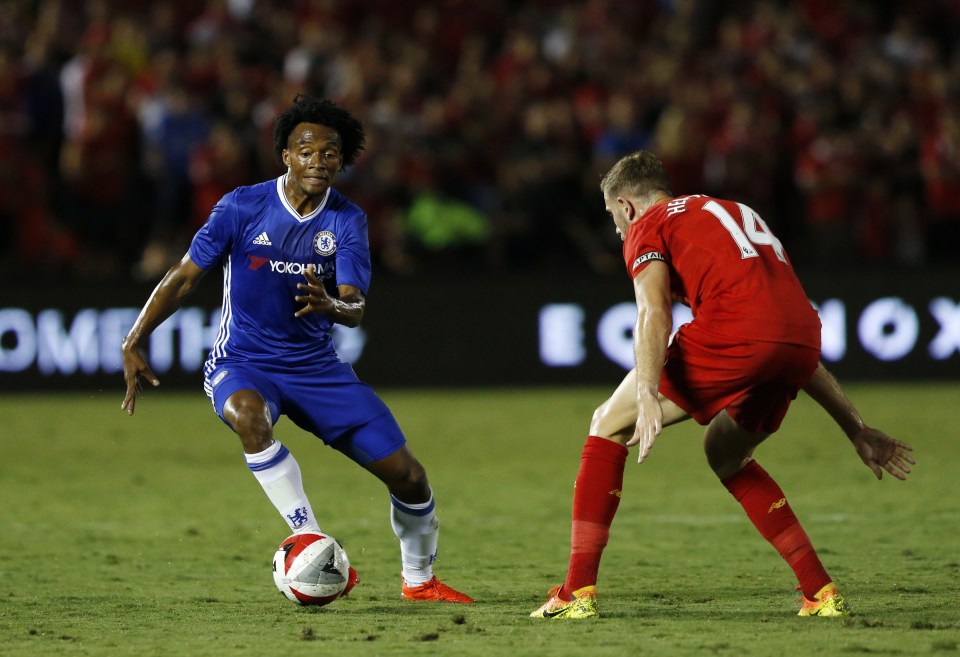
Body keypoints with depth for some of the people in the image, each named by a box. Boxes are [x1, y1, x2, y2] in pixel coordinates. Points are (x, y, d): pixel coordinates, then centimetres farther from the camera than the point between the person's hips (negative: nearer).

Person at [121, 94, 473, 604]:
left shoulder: (347, 220, -4)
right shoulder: (243, 207, -11)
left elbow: (355, 309, -13)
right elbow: (185, 277, -5)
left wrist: (330, 305, -38)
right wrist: (133, 344, -14)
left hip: (316, 366, 3)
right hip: (242, 365, -3)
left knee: (409, 477, -2)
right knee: (249, 414, -41)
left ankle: (418, 580, 25)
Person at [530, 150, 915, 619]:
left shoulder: (647, 227, 17)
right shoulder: (733, 213, 37)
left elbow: (653, 310, -6)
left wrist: (648, 397, -19)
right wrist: (857, 430, 37)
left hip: (733, 335, -7)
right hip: (802, 340, 7)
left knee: (609, 425, 10)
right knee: (726, 454, 31)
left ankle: (578, 593, 3)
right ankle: (822, 594, 22)